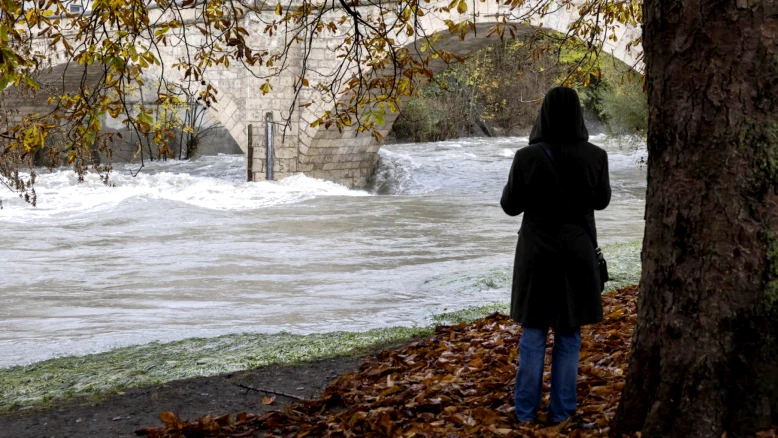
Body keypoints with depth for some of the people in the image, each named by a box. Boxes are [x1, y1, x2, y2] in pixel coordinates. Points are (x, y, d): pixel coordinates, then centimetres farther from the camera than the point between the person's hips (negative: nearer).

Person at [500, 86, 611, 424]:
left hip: (537, 253, 0)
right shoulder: (595, 156, -10)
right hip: (577, 252, 1)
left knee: (533, 333, 11)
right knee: (568, 335, 11)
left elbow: (510, 205, -2)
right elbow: (601, 200, 7)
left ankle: (526, 410, 15)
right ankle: (561, 410, 16)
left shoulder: (527, 157, -13)